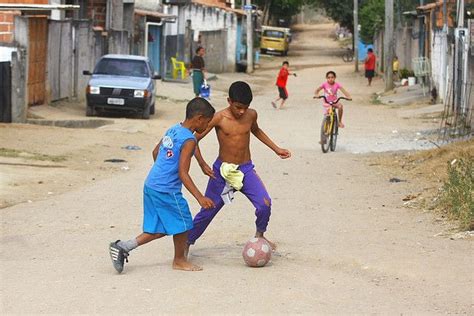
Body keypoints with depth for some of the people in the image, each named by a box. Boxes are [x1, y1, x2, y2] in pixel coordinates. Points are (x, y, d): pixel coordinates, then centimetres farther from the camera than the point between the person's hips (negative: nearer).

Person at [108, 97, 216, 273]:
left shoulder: (173, 130, 11)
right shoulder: (189, 140, -16)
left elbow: (155, 152, 24)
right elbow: (183, 173, -21)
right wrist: (200, 198, -24)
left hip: (151, 186, 9)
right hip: (167, 191, -9)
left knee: (159, 230, 15)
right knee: (183, 224, 10)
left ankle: (122, 247, 9)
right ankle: (179, 260, 26)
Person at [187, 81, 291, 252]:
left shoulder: (251, 115, -4)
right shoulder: (219, 118, -15)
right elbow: (194, 139, -10)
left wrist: (276, 149, 18)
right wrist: (202, 164, -20)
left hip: (246, 170, 2)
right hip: (222, 171, -2)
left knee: (264, 204, -17)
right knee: (208, 211, 5)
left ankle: (259, 235, 10)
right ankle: (187, 242, 25)